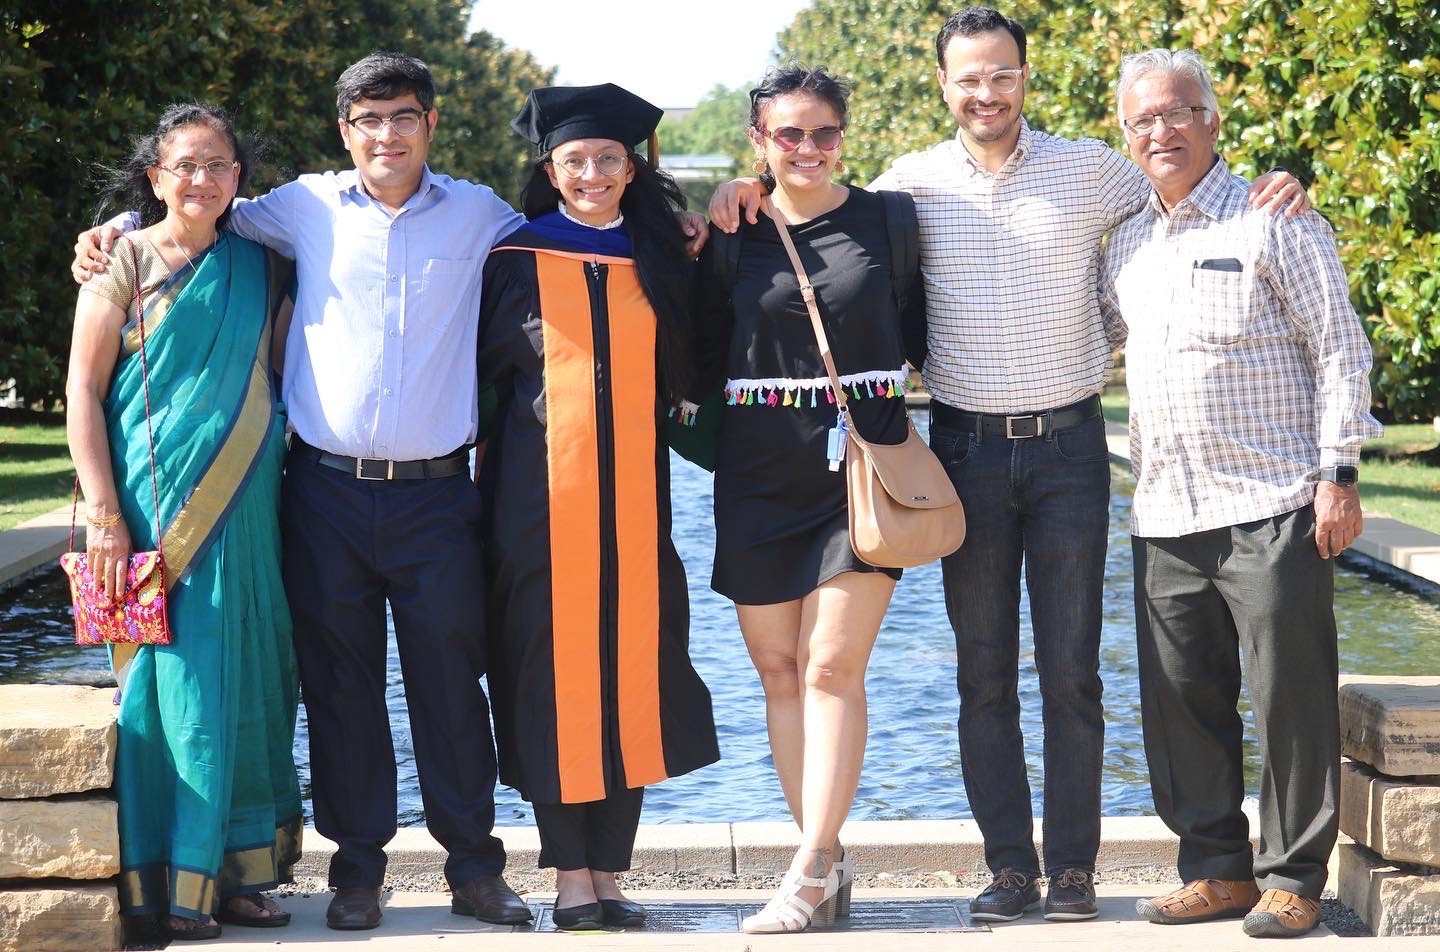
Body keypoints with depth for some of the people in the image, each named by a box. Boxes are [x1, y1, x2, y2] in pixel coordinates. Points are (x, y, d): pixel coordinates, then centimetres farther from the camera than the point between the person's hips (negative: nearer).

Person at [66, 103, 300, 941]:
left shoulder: (259, 268, 11)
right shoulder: (124, 262, -1)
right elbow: (83, 390, -4)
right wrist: (103, 514, -11)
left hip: (241, 511, 4)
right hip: (156, 508, -4)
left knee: (241, 682, 6)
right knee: (171, 679, -4)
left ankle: (234, 870, 17)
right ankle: (165, 882, 6)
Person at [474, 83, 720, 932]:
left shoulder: (659, 261, 12)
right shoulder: (516, 262, 4)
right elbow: (484, 376, 6)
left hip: (633, 497, 2)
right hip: (540, 500, -2)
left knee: (630, 671, 0)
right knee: (552, 673, -3)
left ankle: (611, 872, 8)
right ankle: (571, 875, 4)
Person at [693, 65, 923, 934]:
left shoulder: (887, 221, 3)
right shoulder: (730, 236, 5)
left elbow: (922, 324, 12)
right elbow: (707, 348, 14)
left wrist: (886, 397, 6)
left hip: (862, 466, -2)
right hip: (759, 476, 3)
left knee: (832, 668, -9)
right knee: (778, 667, 4)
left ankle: (810, 873, -6)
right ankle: (829, 862, 13)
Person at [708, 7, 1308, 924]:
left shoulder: (1089, 167, 2)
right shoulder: (911, 183, 3)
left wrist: (1270, 192, -7)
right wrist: (747, 194, -3)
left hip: (1067, 443, -1)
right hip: (968, 446, 1)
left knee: (1072, 669, 2)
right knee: (984, 673, 6)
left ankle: (1074, 865, 12)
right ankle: (1010, 865, 15)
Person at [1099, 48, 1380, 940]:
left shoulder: (1276, 222, -3)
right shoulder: (1126, 245, 15)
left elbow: (1340, 351, -5)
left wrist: (1338, 475, -10)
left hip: (1273, 507, -6)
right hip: (1166, 516, 6)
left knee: (1291, 698, -2)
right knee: (1182, 699, 9)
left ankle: (1295, 877, 9)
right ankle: (1219, 868, 20)